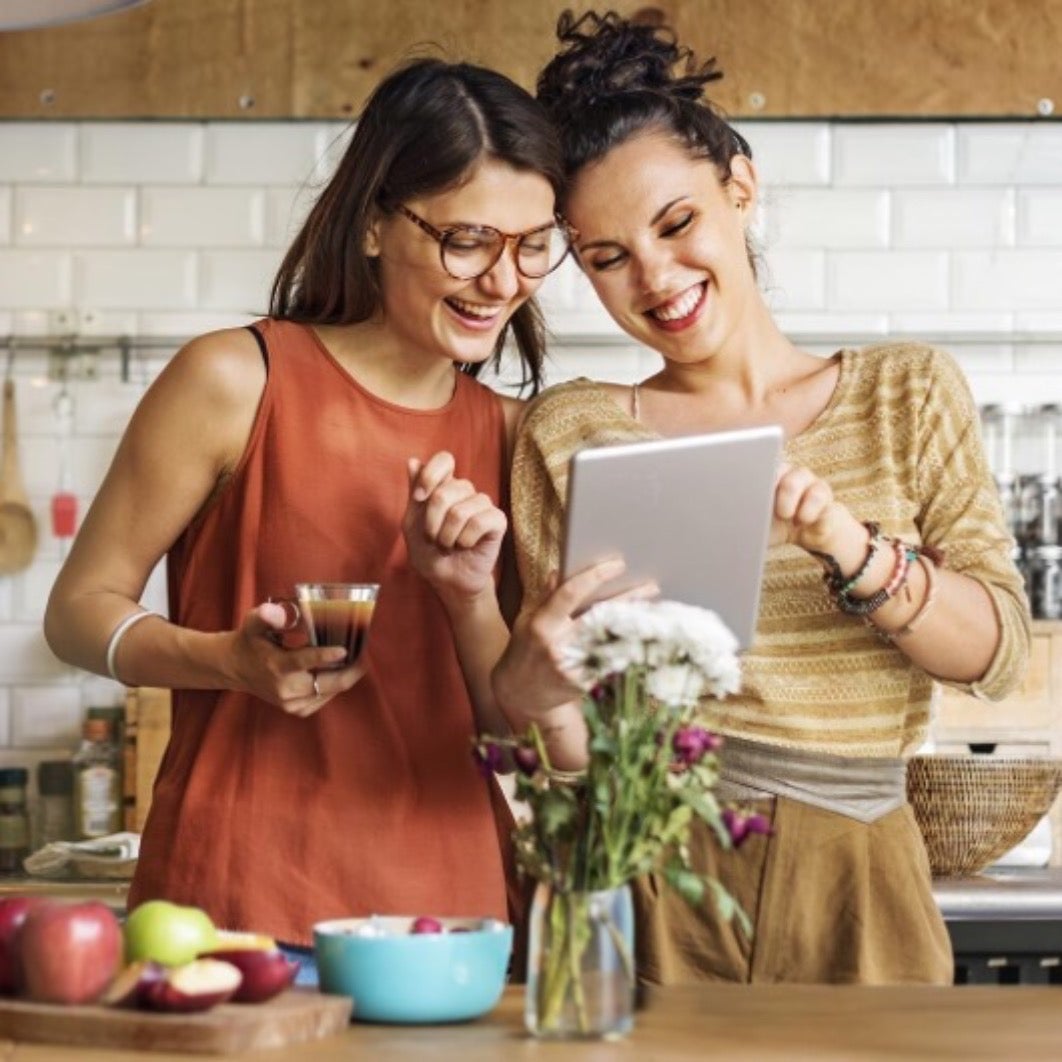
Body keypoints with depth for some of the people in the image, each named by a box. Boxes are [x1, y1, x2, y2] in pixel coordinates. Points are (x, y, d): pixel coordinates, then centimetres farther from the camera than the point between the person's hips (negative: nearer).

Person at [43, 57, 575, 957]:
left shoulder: (507, 433, 8)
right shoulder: (237, 381, -6)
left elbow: (510, 723, 11)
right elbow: (80, 609, -2)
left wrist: (471, 594, -9)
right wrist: (234, 659, -20)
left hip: (452, 899, 4)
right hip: (245, 899, -4)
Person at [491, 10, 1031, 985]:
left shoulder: (905, 393, 7)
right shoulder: (571, 433, 4)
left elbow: (999, 653, -2)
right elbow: (575, 749, 4)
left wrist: (849, 549, -18)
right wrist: (530, 695, -19)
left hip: (856, 898, 1)